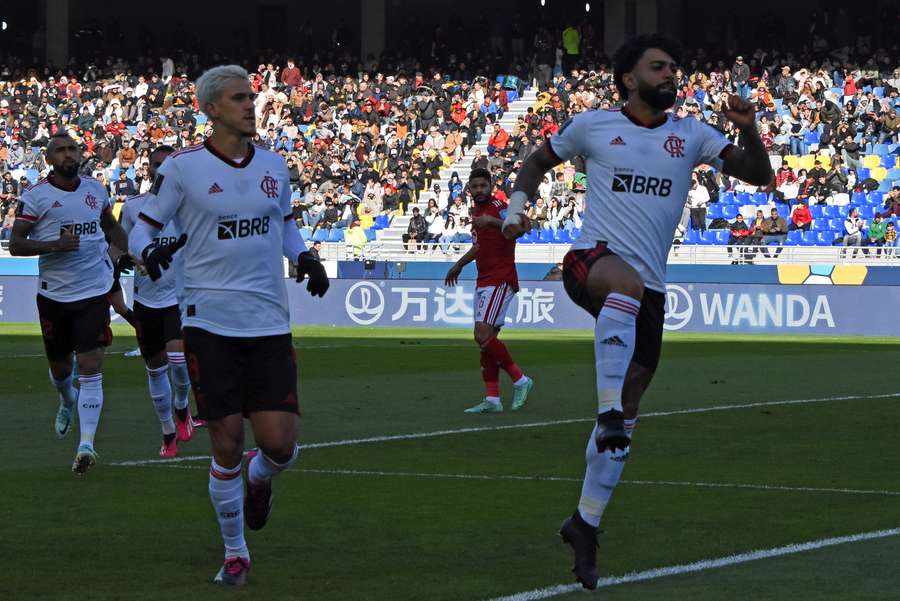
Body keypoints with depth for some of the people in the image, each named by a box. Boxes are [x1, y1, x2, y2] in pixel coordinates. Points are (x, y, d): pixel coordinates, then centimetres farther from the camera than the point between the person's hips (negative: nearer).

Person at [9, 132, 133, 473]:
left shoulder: (96, 189, 7)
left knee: (90, 368, -11)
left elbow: (110, 224, 27)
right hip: (54, 295, -1)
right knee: (60, 366, 15)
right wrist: (52, 245, -22)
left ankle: (87, 443, -15)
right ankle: (67, 402, 50)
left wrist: (122, 251, 10)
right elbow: (15, 244, -8)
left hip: (94, 292, 1)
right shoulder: (36, 196, -6)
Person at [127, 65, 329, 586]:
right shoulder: (182, 167, -3)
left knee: (280, 444, -5)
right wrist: (150, 252, -21)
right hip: (210, 323, -3)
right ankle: (235, 554, 14)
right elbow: (142, 228, 2)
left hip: (270, 324, 3)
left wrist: (304, 256, 5)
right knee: (227, 443, -3)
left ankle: (259, 479, 33)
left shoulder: (273, 166, 10)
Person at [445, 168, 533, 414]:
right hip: (484, 281, 9)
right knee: (486, 339, 6)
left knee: (483, 335, -18)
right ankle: (492, 400, 7)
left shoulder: (497, 207, -10)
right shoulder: (477, 212, 18)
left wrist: (492, 221, -44)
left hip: (500, 280, -9)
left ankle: (520, 380, -5)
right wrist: (459, 264, 45)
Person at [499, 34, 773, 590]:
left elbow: (759, 175, 7)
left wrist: (747, 128, -11)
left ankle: (586, 523, 16)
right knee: (628, 281, -42)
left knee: (626, 412, 4)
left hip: (649, 290, 4)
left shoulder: (691, 136, 11)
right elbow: (539, 161, 22)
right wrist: (518, 205, 4)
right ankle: (609, 408, -44)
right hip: (592, 260, -4)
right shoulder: (593, 126, 6)